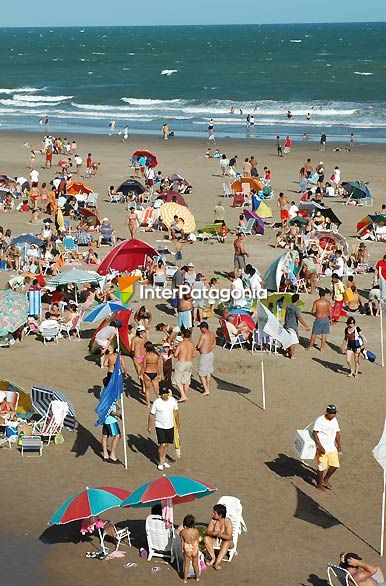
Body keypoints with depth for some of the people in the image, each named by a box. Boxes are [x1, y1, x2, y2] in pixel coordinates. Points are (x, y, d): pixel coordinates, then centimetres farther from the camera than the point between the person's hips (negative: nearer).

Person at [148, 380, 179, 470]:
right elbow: (151, 415, -6)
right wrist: (149, 426, -4)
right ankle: (160, 462, 6)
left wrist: (177, 424, 14)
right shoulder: (157, 402, -14)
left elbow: (175, 412, 9)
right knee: (162, 444, -9)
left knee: (166, 444, 13)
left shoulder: (173, 400, -3)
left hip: (170, 426, 4)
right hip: (160, 426, -4)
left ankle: (163, 460, 30)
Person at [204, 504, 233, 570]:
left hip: (225, 540, -4)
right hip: (215, 540, 4)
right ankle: (213, 557, -20)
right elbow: (208, 532, -7)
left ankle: (217, 562, -39)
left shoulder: (228, 522, -21)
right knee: (206, 538, -23)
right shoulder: (213, 520, -9)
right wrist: (213, 533, -29)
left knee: (226, 543, -37)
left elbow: (229, 537, -24)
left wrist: (219, 534, -36)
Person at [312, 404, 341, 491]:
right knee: (322, 467, -1)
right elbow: (314, 433, -17)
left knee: (335, 465, 6)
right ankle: (319, 484, 18)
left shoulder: (334, 420, 7)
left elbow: (337, 432, 15)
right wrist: (320, 446, -23)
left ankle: (326, 480, 28)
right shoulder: (320, 420, -14)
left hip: (332, 447, 6)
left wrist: (339, 444, 4)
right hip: (322, 448, -6)